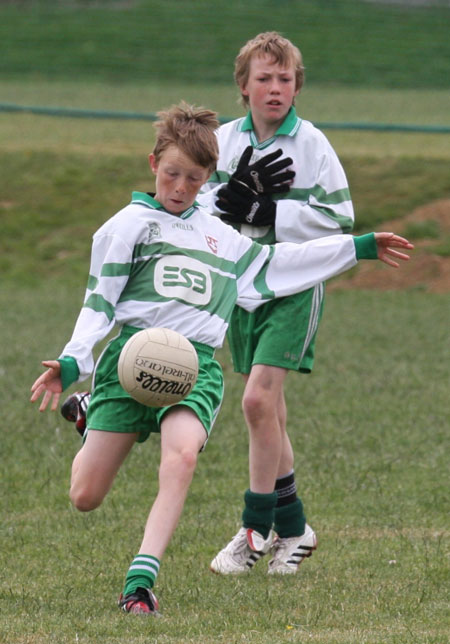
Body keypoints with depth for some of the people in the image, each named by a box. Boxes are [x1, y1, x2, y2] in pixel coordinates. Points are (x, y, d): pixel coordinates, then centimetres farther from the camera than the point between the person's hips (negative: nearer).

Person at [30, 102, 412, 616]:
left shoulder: (218, 235, 24)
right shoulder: (129, 224, 8)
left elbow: (270, 265, 35)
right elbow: (99, 301, 4)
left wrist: (358, 247, 37)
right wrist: (72, 362, -11)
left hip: (198, 365, 3)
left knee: (181, 454, -31)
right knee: (85, 498, -3)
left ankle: (140, 581, -36)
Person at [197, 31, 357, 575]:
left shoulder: (312, 144, -7)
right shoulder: (223, 141, 5)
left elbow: (338, 219, -11)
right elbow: (198, 206, 0)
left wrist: (264, 211, -17)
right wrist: (242, 189, -18)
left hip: (295, 285, -5)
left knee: (258, 398, -16)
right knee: (270, 410, 11)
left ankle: (256, 528, -7)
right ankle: (292, 527, 23)